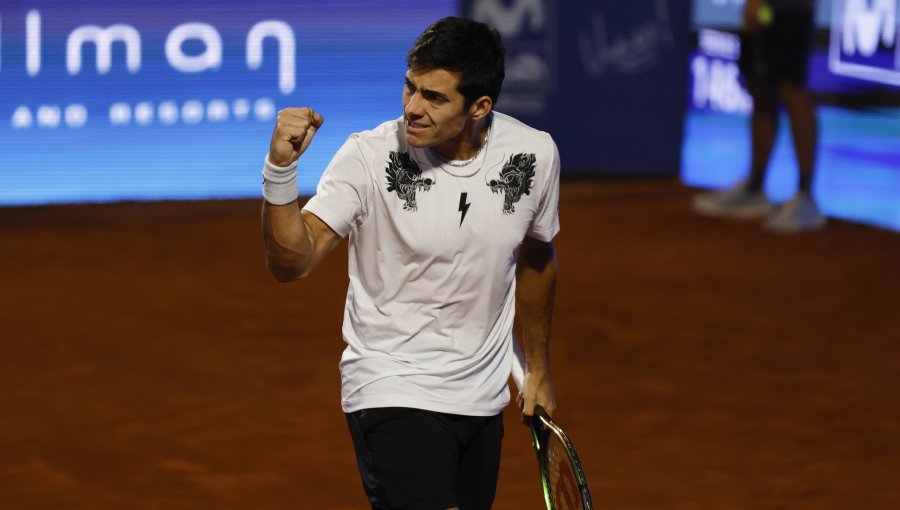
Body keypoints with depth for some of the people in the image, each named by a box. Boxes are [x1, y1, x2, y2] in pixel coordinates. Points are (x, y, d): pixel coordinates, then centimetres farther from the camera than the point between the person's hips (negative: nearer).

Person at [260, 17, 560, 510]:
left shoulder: (535, 154, -5)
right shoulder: (369, 156, -16)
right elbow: (292, 261, -22)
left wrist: (537, 368, 22)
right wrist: (281, 169, -38)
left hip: (481, 398, 5)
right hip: (392, 393, -5)